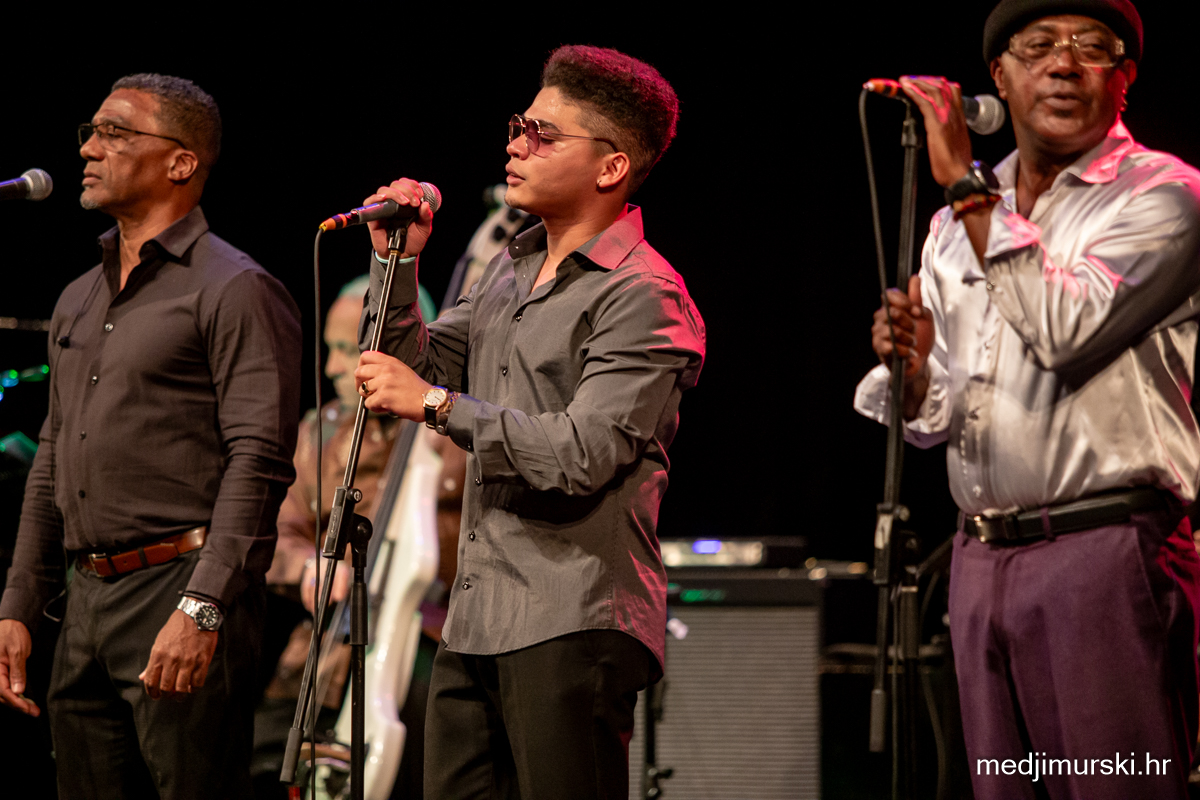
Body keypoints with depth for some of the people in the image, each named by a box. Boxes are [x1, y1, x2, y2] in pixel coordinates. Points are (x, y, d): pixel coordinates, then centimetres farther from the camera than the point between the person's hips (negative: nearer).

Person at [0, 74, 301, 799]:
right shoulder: (79, 300, 20)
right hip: (87, 602, 8)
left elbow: (258, 462, -15)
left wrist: (202, 609, -23)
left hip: (179, 591, -8)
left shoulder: (235, 290, -6)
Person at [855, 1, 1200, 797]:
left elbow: (1067, 332, -19)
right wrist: (913, 372, -5)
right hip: (982, 556, 6)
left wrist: (966, 184, -15)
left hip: (1108, 551, -6)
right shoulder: (957, 223, 17)